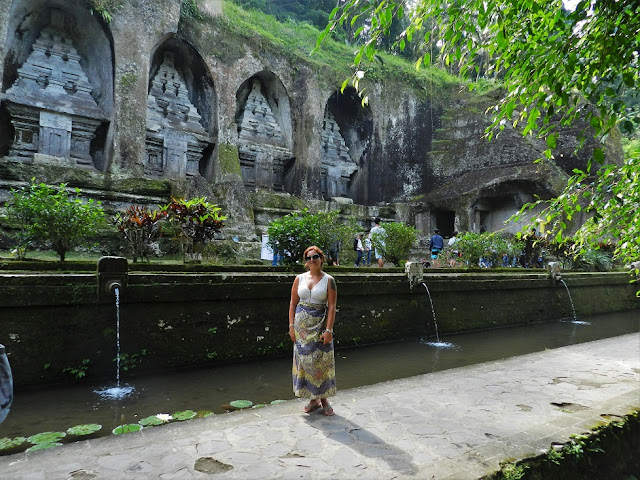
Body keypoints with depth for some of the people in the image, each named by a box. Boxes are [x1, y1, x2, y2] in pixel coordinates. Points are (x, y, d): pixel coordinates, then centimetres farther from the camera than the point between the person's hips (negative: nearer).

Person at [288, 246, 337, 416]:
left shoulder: (328, 280, -2)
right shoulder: (300, 279, 6)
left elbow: (331, 306, -7)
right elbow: (293, 303, 8)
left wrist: (329, 330, -14)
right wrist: (291, 325, 1)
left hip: (320, 325, -3)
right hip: (302, 326, 3)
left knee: (321, 361, 1)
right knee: (305, 360, 5)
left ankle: (324, 399, 15)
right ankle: (313, 399, 19)